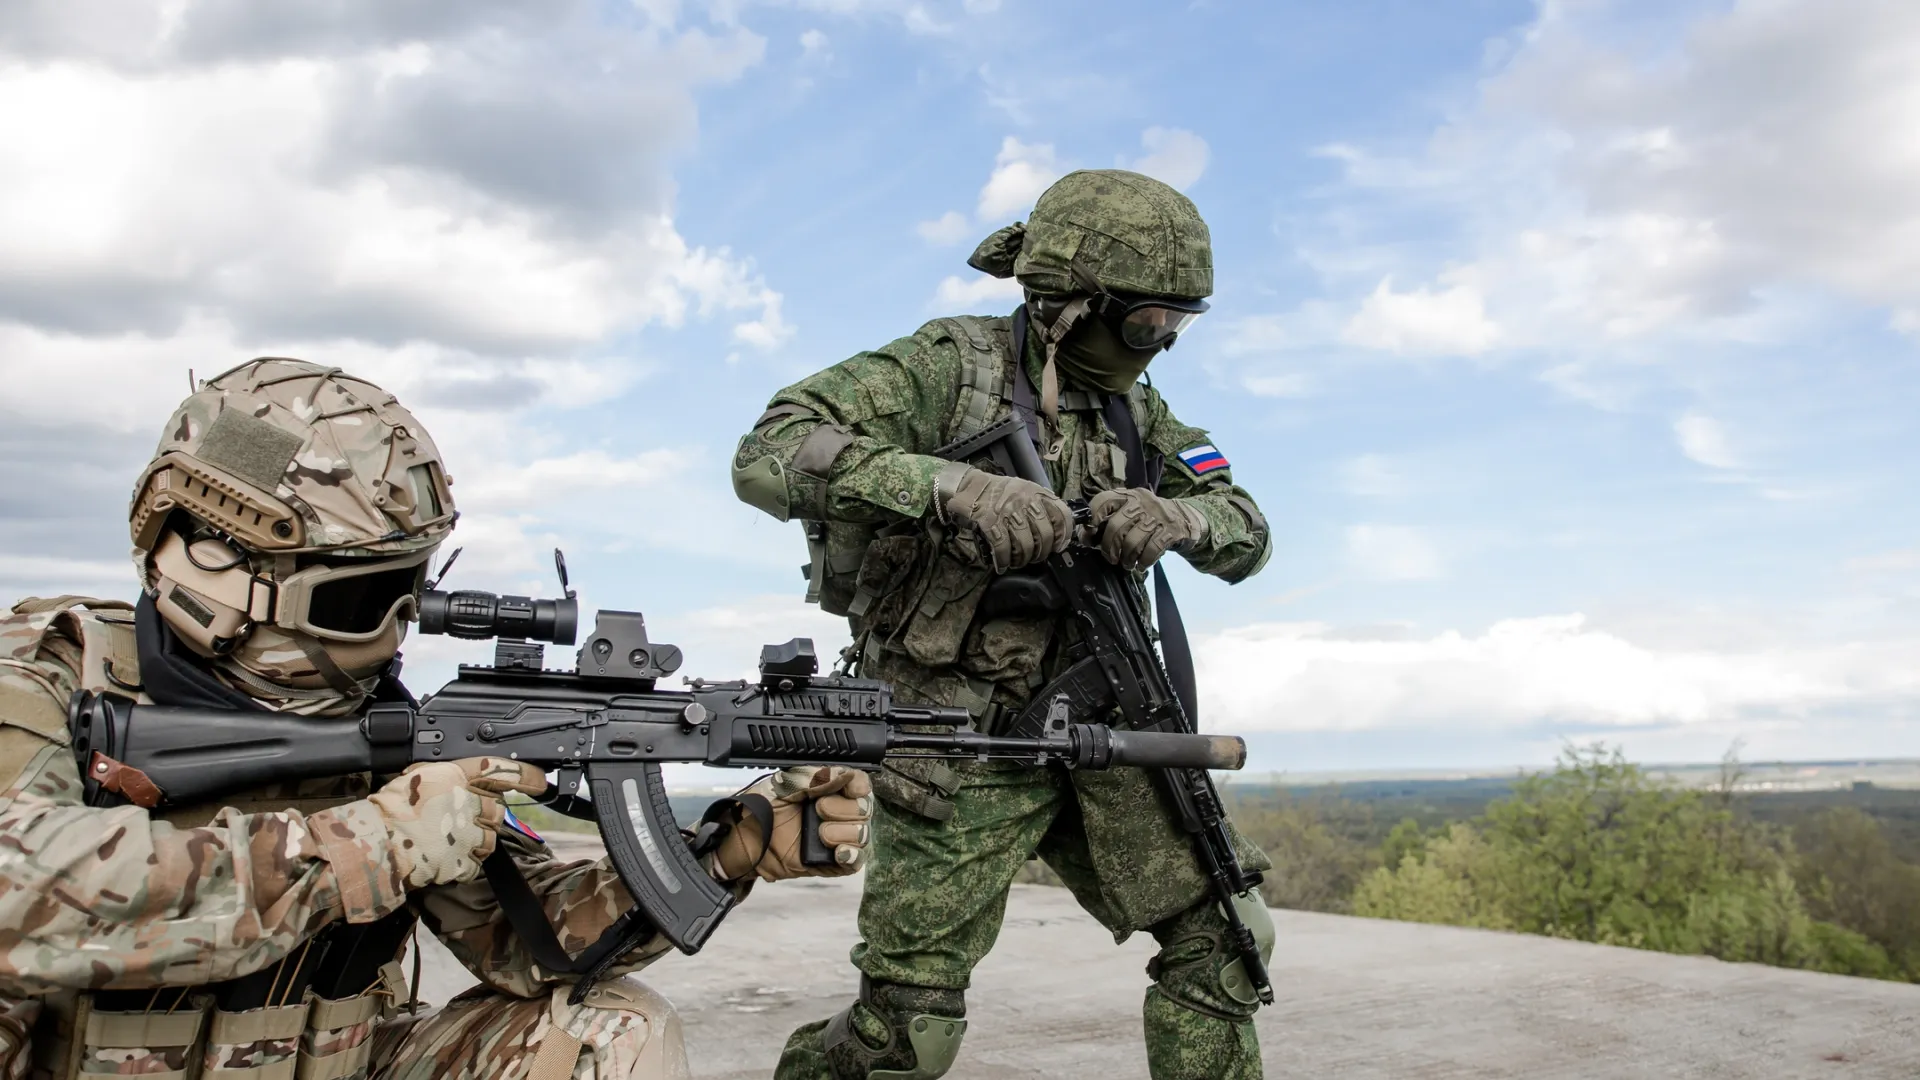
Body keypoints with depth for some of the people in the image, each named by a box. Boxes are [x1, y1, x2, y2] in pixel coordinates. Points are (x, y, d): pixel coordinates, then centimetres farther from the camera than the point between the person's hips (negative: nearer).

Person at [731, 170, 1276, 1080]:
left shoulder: (1131, 406, 8)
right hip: (962, 749, -6)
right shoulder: (949, 367, -11)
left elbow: (1246, 532, 6)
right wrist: (953, 485, -35)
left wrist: (1173, 515, -19)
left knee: (1221, 935, 5)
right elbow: (767, 456, -22)